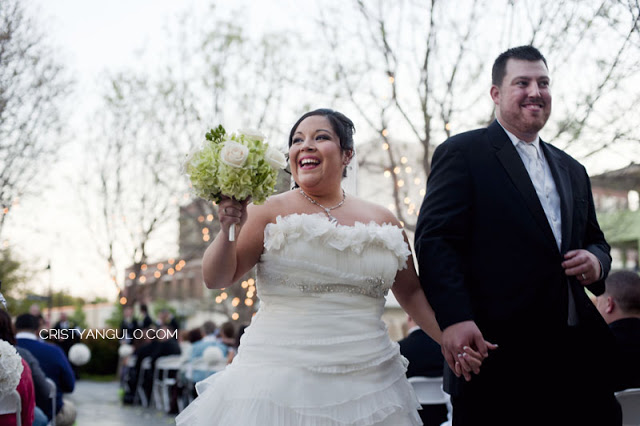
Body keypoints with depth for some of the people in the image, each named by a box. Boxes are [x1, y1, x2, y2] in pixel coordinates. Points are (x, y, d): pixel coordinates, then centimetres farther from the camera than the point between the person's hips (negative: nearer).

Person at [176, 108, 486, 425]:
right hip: (277, 384, -2)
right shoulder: (271, 212, 0)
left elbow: (411, 292, 16)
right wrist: (228, 230, -22)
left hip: (365, 385, 3)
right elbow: (216, 279, -4)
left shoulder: (381, 221, 8)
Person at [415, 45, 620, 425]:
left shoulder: (573, 171, 22)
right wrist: (454, 319, -22)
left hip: (574, 352, 6)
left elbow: (595, 240, 27)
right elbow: (435, 239, -9)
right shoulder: (462, 153, 0)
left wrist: (596, 260, 1)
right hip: (497, 352, -6)